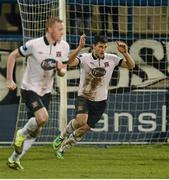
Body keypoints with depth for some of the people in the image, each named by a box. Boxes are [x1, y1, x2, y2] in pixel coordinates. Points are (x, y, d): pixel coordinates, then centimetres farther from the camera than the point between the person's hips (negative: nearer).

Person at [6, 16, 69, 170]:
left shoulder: (64, 46, -2)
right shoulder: (34, 45, -16)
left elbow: (62, 72, 8)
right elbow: (12, 56, -5)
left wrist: (61, 69, -17)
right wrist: (9, 80, -8)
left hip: (46, 91, 6)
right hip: (30, 88, -6)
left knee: (36, 131, 6)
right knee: (43, 117, -27)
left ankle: (14, 158, 20)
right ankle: (21, 134, 2)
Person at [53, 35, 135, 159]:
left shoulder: (111, 59, -4)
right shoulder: (85, 58, -12)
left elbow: (131, 65, -5)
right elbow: (71, 62, -31)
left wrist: (125, 53, -23)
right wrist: (79, 48, -45)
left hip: (100, 101, 3)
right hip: (84, 97, -3)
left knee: (84, 128, -1)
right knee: (81, 120, -28)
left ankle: (63, 148, 20)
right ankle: (62, 136, 2)